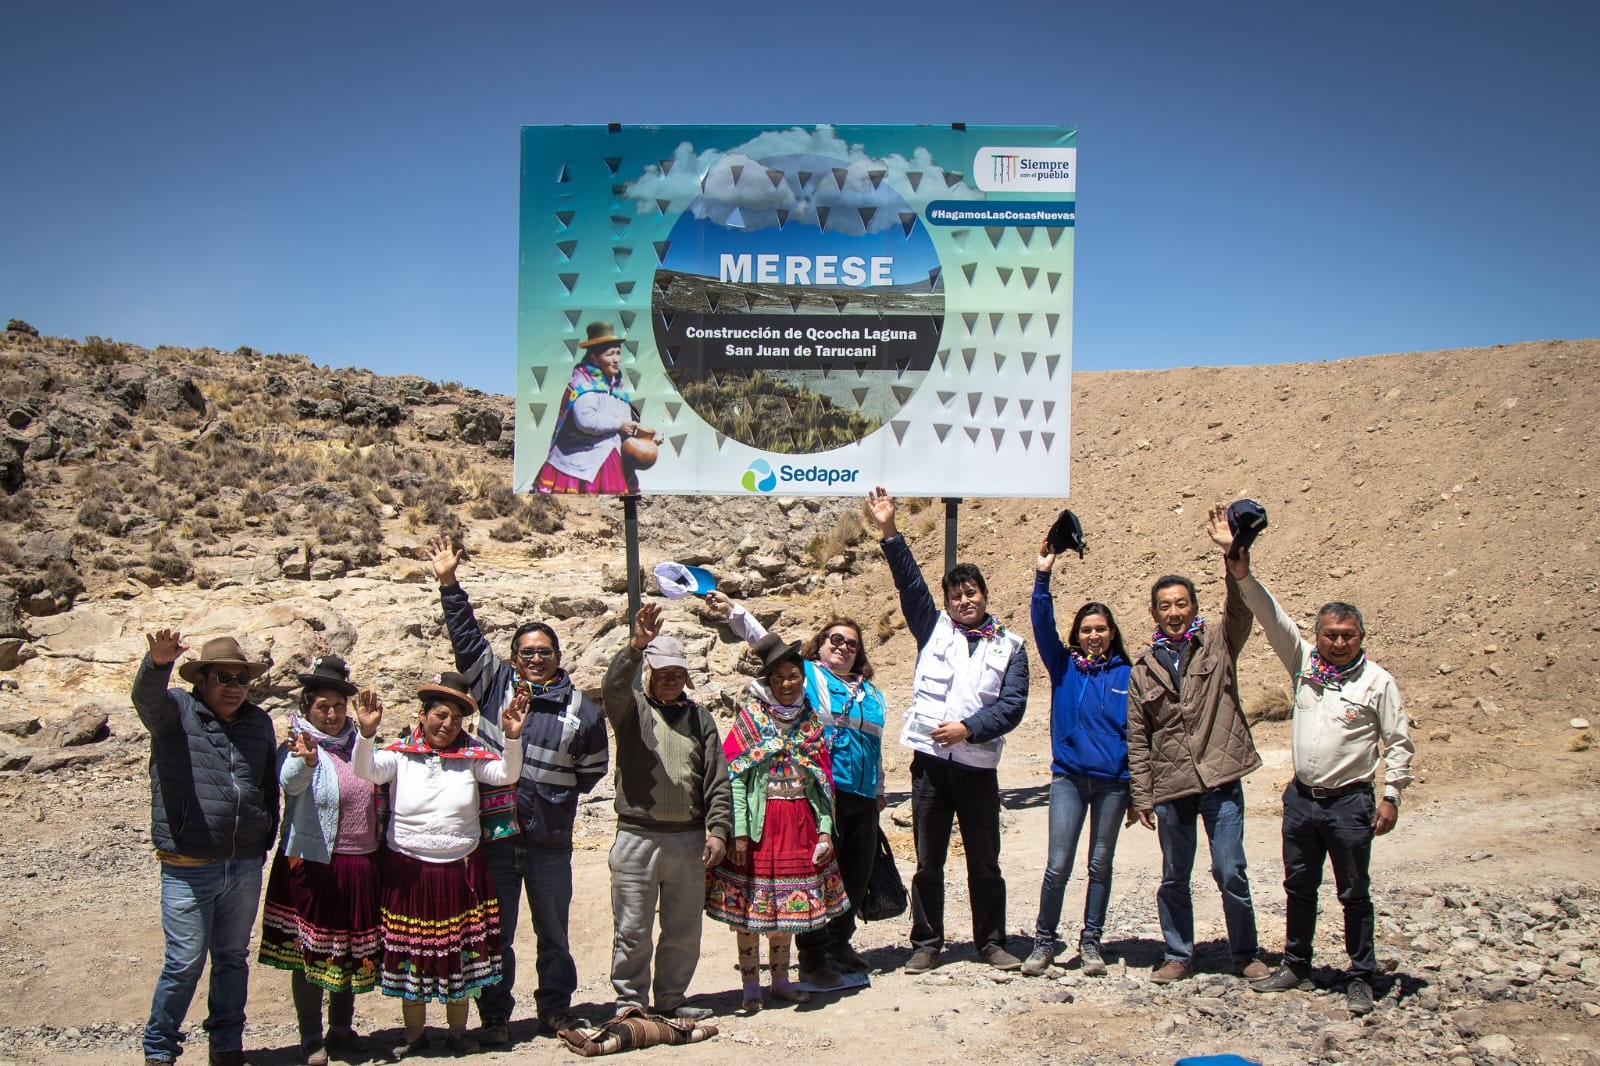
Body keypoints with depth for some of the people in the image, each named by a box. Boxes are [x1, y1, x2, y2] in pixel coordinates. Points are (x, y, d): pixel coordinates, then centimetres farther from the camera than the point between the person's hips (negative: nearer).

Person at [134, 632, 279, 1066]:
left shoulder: (259, 722, 8)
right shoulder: (176, 711, -3)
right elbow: (146, 696, -27)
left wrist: (266, 842, 12)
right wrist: (157, 664, -48)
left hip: (245, 867, 4)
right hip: (188, 869, -4)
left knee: (233, 958, 15)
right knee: (184, 963, 1)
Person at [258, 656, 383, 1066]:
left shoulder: (357, 740, 6)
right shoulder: (298, 747, -10)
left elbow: (374, 784, 20)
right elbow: (291, 782, -33)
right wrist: (305, 761, -53)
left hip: (360, 864, 5)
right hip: (312, 864, -5)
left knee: (354, 950, 14)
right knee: (309, 952, 3)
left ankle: (342, 1028, 30)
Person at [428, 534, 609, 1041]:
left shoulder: (581, 709, 1)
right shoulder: (495, 684, 2)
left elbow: (592, 769, 11)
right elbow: (466, 637, 3)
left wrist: (558, 795, 2)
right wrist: (449, 584, 0)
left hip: (550, 842, 0)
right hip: (495, 834, 0)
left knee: (553, 933, 14)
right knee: (496, 933, 9)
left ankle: (555, 1010, 29)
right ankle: (495, 1016, 22)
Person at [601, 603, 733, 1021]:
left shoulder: (699, 717, 12)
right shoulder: (631, 709, 4)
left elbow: (717, 779, 9)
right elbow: (614, 686, -21)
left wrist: (717, 829, -1)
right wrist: (636, 646, -37)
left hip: (689, 840, 3)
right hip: (637, 838, -3)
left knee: (684, 931, 12)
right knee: (632, 930, 2)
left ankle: (671, 1000, 27)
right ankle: (630, 1002, 17)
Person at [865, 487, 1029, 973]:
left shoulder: (1009, 646, 6)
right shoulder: (934, 628, 8)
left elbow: (1012, 706, -3)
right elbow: (910, 582, 0)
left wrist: (968, 728, -15)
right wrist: (889, 532, -8)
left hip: (979, 766, 0)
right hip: (930, 762, 0)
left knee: (985, 863, 9)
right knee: (928, 862, 7)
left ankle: (991, 943, 23)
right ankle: (926, 945, 18)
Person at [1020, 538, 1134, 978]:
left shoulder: (1126, 675, 3)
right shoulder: (1064, 667, 2)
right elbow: (1043, 627, -10)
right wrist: (1043, 579, -19)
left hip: (1113, 782, 1)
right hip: (1069, 777, -1)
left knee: (1100, 865, 10)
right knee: (1058, 866, -4)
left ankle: (1091, 942, 22)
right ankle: (1044, 941, 12)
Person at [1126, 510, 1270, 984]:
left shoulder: (1217, 645, 3)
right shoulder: (1142, 670, 6)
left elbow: (1240, 610, -18)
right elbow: (1137, 740, 7)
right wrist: (1141, 796, 3)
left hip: (1220, 781, -2)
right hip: (1169, 787, 2)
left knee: (1230, 873, 0)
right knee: (1174, 878, 10)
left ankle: (1246, 954, 18)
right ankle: (1178, 955, 25)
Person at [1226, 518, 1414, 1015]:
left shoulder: (1377, 680, -5)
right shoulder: (1304, 663, 4)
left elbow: (1398, 742, -3)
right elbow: (1273, 620, -5)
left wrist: (1392, 795, -8)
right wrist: (1244, 578, -17)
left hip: (1349, 802, -4)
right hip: (1301, 798, 4)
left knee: (1355, 895, 5)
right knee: (1299, 888, 15)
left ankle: (1361, 979, 17)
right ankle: (1295, 967, 28)